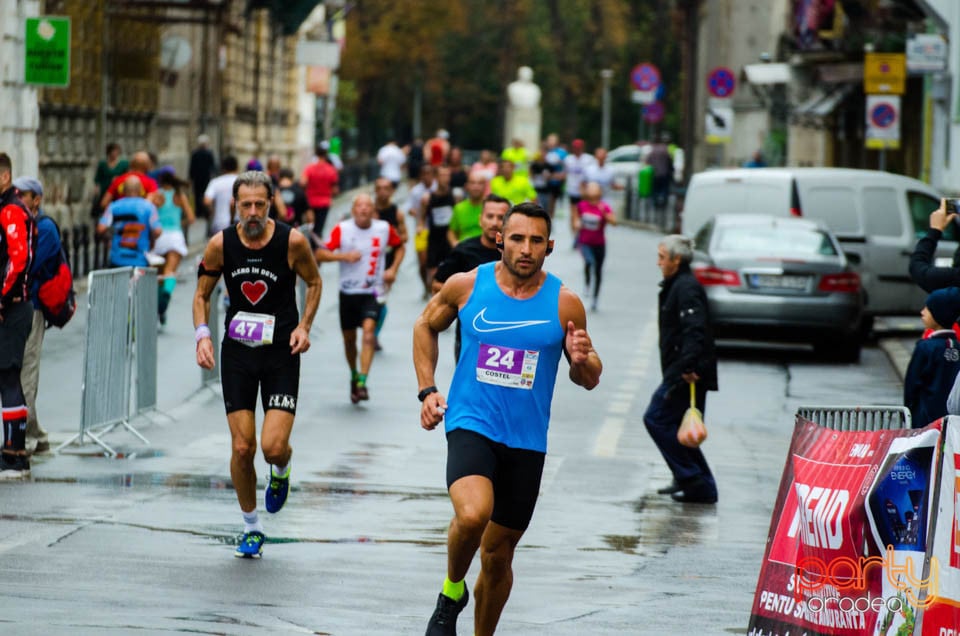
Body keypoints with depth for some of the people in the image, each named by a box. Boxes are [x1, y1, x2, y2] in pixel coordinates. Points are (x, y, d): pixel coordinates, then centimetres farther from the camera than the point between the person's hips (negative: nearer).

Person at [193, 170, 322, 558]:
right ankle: (251, 529, 18)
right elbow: (201, 294, 7)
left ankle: (281, 472, 27)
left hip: (281, 353, -2)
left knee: (274, 447, -12)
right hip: (237, 351, 2)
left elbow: (314, 282, 7)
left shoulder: (292, 241, -11)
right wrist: (202, 334, -9)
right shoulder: (221, 244, -6)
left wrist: (304, 326, -5)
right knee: (242, 447, 0)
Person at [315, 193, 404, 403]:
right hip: (348, 291, 1)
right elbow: (320, 254, -12)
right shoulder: (342, 229, -6)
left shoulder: (384, 228, -2)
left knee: (368, 331, -22)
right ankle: (354, 376, 37)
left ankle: (362, 382, -27)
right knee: (349, 338, 13)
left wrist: (393, 269, 3)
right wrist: (343, 256, -25)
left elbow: (399, 246, 18)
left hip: (372, 292, -1)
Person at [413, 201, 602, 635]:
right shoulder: (467, 286, -4)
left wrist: (582, 360, -18)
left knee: (498, 554, 10)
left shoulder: (565, 303, -3)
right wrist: (427, 390, 7)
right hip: (471, 425, -2)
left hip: (526, 439, 2)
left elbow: (589, 380, 6)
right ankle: (452, 591, 0)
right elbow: (426, 325, 16)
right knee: (473, 514, -30)